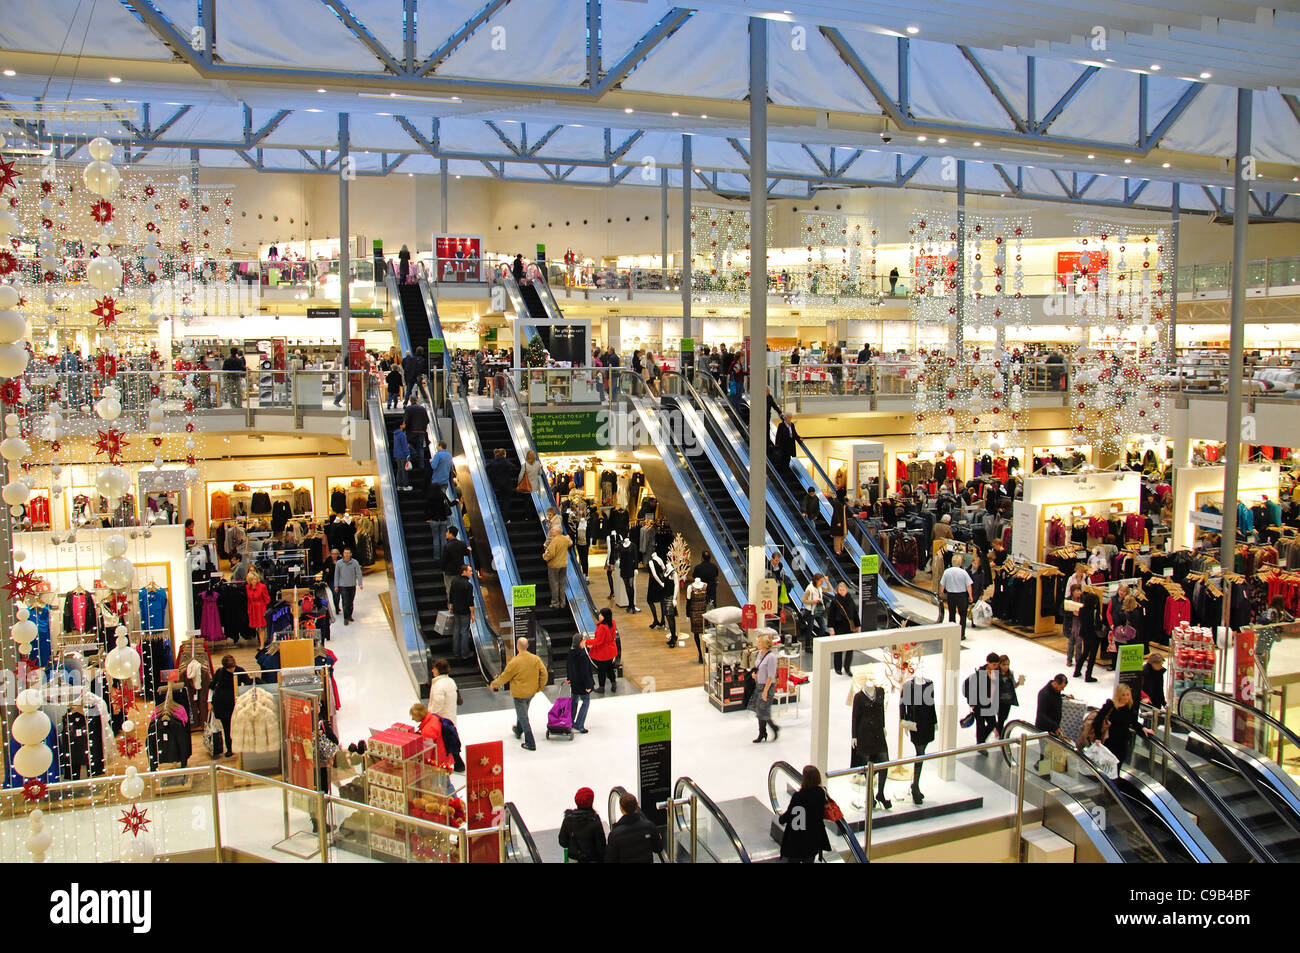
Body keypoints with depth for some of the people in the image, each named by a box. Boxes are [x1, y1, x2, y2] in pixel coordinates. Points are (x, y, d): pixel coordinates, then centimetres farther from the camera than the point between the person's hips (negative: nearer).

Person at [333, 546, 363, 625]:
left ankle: (349, 615, 29)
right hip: (343, 586, -2)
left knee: (351, 602, 12)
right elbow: (336, 575, 5)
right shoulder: (339, 563, -2)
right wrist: (336, 586, 4)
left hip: (352, 586, 2)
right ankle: (346, 618, 0)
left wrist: (360, 584, -12)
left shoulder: (355, 562, -3)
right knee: (345, 603, -7)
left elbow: (358, 573, -3)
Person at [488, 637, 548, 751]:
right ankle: (518, 731, 51)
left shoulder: (514, 662, -23)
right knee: (523, 712, 29)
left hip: (519, 693, -6)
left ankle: (530, 744, 5)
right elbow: (543, 673, -3)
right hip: (531, 692, 6)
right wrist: (540, 686, 11)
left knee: (523, 717, 3)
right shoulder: (535, 659, -8)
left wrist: (494, 684, 6)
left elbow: (504, 677, -12)